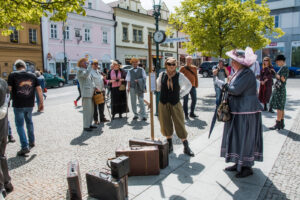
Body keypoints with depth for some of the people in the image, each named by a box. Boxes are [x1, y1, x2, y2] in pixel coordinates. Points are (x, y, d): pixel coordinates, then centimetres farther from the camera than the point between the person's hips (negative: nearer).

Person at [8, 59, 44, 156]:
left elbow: (9, 89, -11)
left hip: (18, 105, -3)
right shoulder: (32, 75, 3)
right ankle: (32, 142, 33)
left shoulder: (13, 75, -6)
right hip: (30, 104, 4)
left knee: (20, 125, 5)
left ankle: (25, 147, 0)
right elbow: (39, 89, 2)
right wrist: (41, 103, 6)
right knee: (29, 122, 23)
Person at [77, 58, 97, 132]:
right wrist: (90, 65, -16)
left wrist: (94, 87, 11)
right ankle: (86, 126, -4)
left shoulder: (87, 70, 22)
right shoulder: (80, 71, -5)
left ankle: (89, 124, 19)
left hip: (91, 93, 9)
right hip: (86, 93, -9)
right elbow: (86, 74, -26)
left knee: (91, 109, 10)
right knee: (87, 110, -9)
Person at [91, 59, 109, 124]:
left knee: (102, 105, 12)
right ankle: (95, 120, 8)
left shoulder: (99, 71, 18)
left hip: (101, 91, 7)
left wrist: (103, 89, 12)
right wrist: (95, 88, -22)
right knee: (95, 106, 0)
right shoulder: (91, 72, -5)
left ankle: (102, 118, 22)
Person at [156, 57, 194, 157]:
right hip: (163, 104, 2)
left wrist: (181, 94, 5)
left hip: (175, 104, -2)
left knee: (180, 125, 0)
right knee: (166, 125, 9)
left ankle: (186, 147, 12)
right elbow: (158, 86, 20)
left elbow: (188, 85, 10)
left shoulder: (179, 75, -6)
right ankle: (169, 145, 27)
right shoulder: (162, 75, -1)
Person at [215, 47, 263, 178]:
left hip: (246, 112, -10)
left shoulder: (247, 74, -18)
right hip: (238, 111, 10)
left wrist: (222, 84, -13)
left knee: (245, 138, -1)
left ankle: (247, 167, 13)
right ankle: (239, 163, 27)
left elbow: (236, 90, -25)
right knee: (237, 137, 15)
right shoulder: (239, 72, 13)